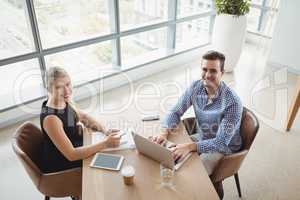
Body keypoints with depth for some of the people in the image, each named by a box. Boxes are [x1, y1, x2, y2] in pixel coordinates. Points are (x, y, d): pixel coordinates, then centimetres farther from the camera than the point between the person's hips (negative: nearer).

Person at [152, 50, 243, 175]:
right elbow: (175, 112, -5)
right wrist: (164, 133, -24)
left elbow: (221, 143, -29)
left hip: (225, 147, -5)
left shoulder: (232, 102, -29)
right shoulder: (196, 87, -13)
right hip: (201, 137, 5)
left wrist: (190, 146, -42)